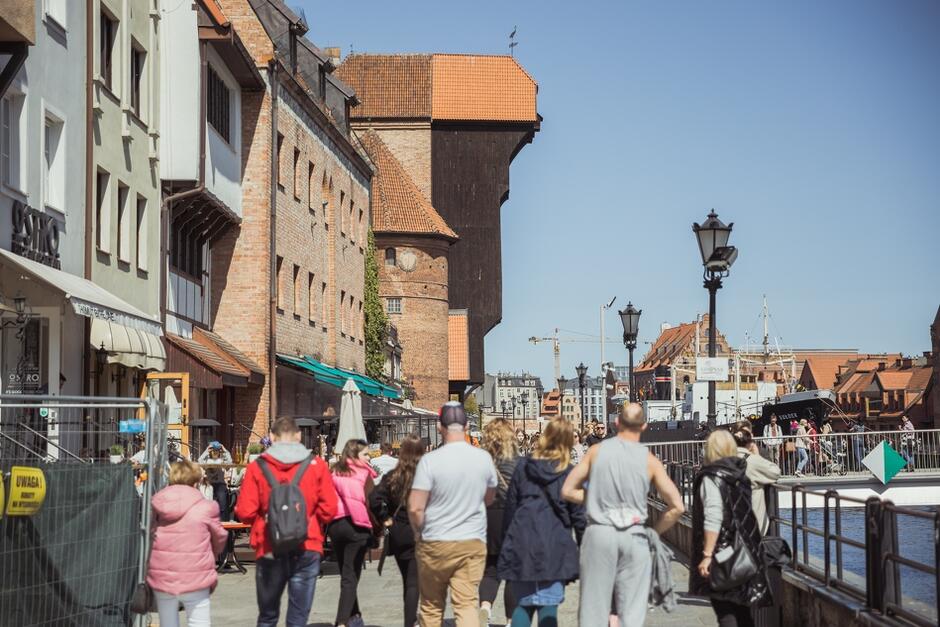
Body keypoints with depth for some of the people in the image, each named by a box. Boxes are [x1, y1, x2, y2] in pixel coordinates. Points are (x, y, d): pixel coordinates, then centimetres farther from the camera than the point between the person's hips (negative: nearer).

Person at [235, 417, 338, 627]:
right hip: (307, 549, 0)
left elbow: (245, 513, -7)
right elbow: (329, 509, -5)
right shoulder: (316, 465, -1)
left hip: (269, 549, 0)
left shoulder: (257, 467, -3)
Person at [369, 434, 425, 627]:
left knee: (407, 581, 18)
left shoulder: (393, 477, -2)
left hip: (398, 536, 3)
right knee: (414, 582, 0)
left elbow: (374, 499, -10)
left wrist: (385, 519, 1)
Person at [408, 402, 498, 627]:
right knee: (468, 603, -2)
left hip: (435, 543, -2)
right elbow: (489, 498, 14)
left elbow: (415, 508, -14)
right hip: (473, 541, 2)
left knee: (432, 605, 13)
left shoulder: (430, 460, -14)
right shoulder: (484, 458, -1)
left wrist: (420, 532, 3)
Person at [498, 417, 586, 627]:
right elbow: (578, 515, -1)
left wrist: (508, 539, 18)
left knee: (523, 603, 13)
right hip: (554, 547, -3)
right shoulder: (569, 473, -2)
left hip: (521, 546, 3)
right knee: (549, 605, 0)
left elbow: (510, 507, 9)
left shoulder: (523, 467, 6)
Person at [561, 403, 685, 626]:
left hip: (599, 532, 1)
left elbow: (567, 491, 4)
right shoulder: (649, 460, -1)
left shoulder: (597, 451, 1)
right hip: (634, 537, 0)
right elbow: (677, 506, -4)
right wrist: (654, 532, 9)